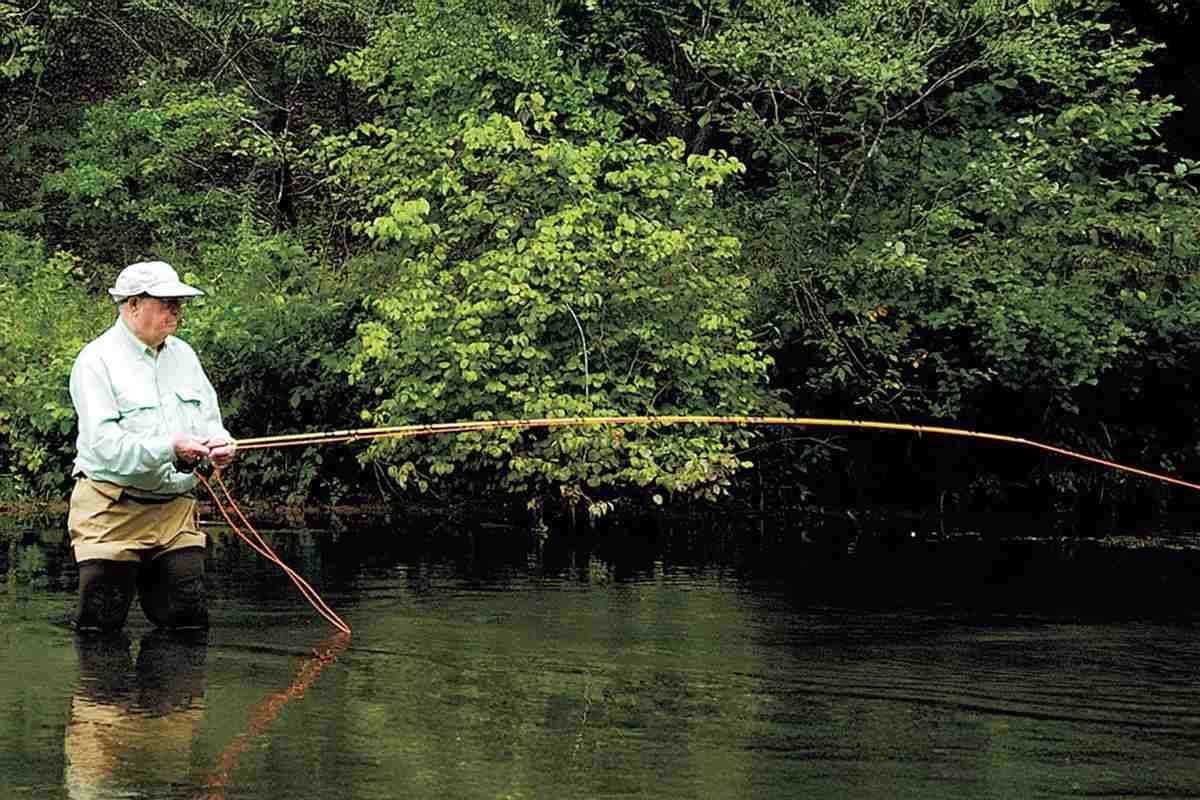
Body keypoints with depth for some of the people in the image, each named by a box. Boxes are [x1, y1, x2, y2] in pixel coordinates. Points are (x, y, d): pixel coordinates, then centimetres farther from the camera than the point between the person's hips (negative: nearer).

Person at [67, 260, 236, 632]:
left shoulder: (182, 354, 13)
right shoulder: (96, 361, -10)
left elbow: (209, 419, 15)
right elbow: (104, 444, -20)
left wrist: (219, 443, -10)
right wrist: (169, 449, -32)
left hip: (177, 511, 6)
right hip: (112, 513, -6)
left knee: (189, 622, 6)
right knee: (101, 627, -2)